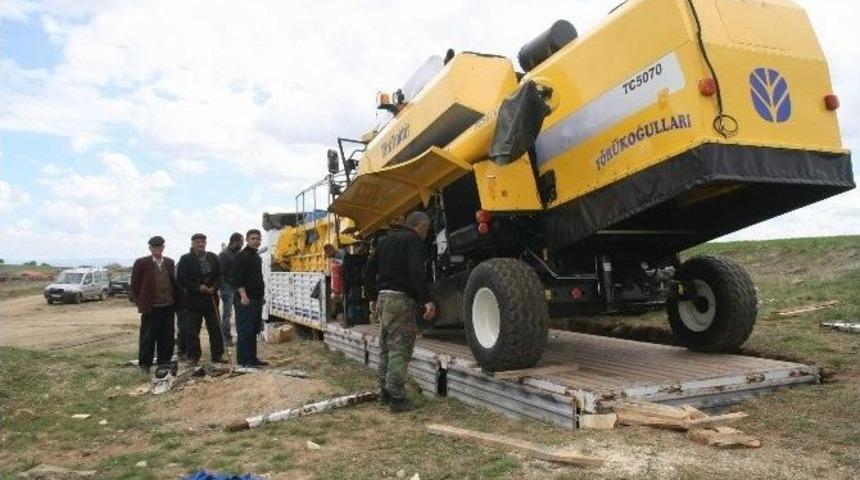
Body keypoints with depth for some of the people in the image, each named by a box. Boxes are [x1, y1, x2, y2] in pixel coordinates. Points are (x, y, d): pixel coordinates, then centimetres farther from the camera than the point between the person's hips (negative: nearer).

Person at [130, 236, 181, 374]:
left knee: (166, 337, 9)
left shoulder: (169, 262, 10)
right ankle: (144, 363, 15)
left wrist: (176, 300, 8)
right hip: (150, 306, -4)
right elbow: (134, 284, 1)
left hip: (168, 305, 4)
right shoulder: (141, 263, -2)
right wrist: (137, 300, -4)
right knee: (148, 336, 4)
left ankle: (164, 362, 20)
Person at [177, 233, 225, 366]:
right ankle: (193, 356, 14)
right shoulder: (185, 259, -1)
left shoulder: (213, 257, 9)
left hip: (211, 298, 3)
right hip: (194, 299, -3)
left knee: (215, 328, 6)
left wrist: (214, 287, -8)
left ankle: (217, 355, 15)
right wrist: (198, 287, -14)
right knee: (193, 330, 3)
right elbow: (182, 279, -6)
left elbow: (219, 275, 9)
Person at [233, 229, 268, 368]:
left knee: (254, 330, 11)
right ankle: (244, 359, -1)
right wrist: (243, 295, -22)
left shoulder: (257, 257, 18)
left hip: (257, 299, 9)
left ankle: (252, 358, 17)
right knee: (245, 330, -6)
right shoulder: (241, 256, -8)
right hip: (246, 299, -9)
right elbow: (237, 278, -16)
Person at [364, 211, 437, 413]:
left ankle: (385, 392, 24)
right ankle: (397, 398, -4)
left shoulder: (388, 239, 19)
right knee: (400, 349, -6)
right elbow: (416, 272, -22)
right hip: (401, 299, -9)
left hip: (383, 297, 9)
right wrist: (427, 300, -23)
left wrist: (373, 298, 26)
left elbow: (370, 270, 21)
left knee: (386, 348, 16)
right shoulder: (414, 241, -6)